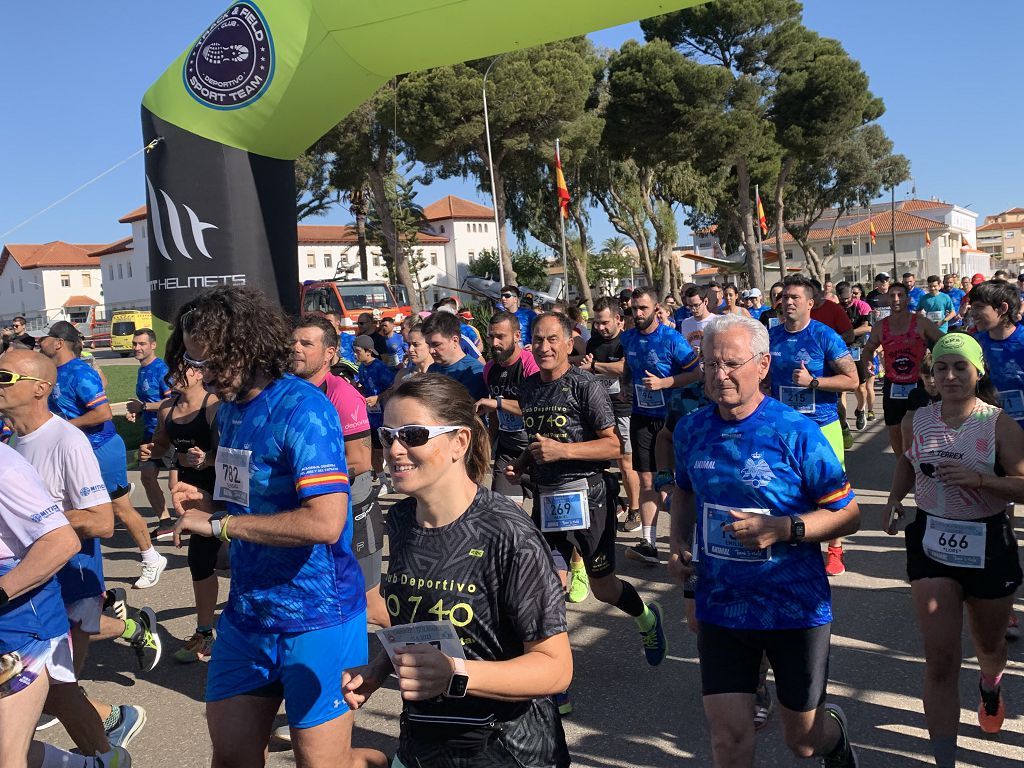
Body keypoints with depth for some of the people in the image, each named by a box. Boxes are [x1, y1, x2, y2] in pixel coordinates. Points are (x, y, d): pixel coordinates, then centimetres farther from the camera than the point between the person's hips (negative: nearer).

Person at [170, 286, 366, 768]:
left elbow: (325, 521, -29)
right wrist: (208, 503, 3)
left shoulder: (302, 410, -18)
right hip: (247, 612, 8)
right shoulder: (230, 408, 8)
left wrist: (218, 524, -21)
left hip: (315, 618, -8)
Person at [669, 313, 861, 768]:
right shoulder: (691, 430, -1)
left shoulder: (797, 433, -15)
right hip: (720, 606, 3)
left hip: (795, 608, -2)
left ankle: (834, 730, 52)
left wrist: (783, 529, -26)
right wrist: (679, 546, 2)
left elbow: (848, 515, -10)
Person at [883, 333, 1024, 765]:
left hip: (988, 545, -1)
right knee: (940, 661, -4)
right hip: (931, 542, 1)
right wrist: (894, 499, 3)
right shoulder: (919, 419, -1)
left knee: (988, 642, 25)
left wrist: (979, 478, -30)